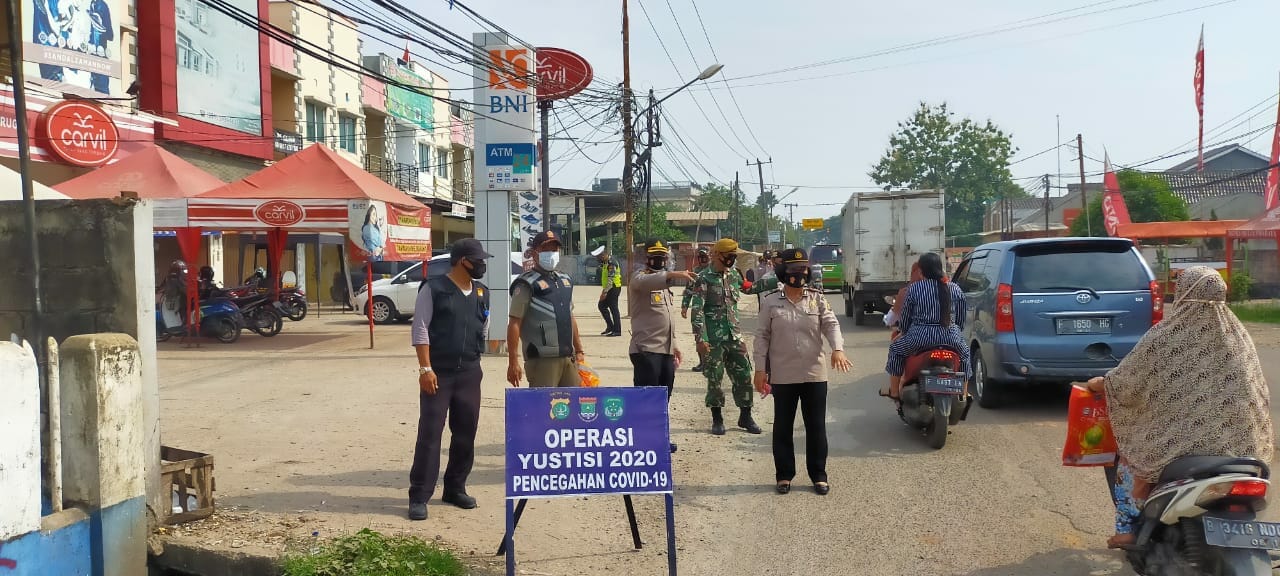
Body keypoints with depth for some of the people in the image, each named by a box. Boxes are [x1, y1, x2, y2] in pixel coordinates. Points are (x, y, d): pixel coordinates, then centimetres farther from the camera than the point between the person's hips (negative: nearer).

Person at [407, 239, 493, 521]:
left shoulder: (482, 293, 11)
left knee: (466, 432, 8)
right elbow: (420, 329, -9)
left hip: (470, 373, 6)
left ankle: (455, 488, 22)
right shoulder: (433, 289, -6)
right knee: (430, 433, -6)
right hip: (438, 372, -5)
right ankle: (419, 496, 0)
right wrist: (425, 368, -15)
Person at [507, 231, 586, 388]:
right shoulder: (527, 284, -6)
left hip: (568, 358, 7)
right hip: (542, 359, -7)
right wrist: (513, 362, -16)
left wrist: (579, 351, 21)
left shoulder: (565, 281, 16)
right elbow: (514, 324, -11)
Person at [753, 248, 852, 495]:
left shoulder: (817, 299, 4)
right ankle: (784, 475, 19)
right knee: (783, 428, 8)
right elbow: (762, 336, 3)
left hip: (814, 375, 1)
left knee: (816, 427, 7)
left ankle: (818, 475, 18)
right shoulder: (771, 302, 1)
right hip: (783, 376, -1)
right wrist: (760, 369, -2)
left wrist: (838, 349, -25)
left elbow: (831, 325, -5)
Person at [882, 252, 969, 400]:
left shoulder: (913, 289, -1)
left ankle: (894, 391, 29)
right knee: (965, 354, 34)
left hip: (921, 338, -2)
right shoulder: (955, 289, 7)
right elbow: (961, 320, 12)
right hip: (950, 338, 3)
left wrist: (904, 329, 25)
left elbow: (904, 320, 4)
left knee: (896, 349, 24)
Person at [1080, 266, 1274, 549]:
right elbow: (1257, 391, 5)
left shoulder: (1165, 336, -14)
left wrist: (1099, 383, 15)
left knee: (1130, 456, 23)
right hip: (1236, 439, 5)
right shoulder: (1238, 335, 0)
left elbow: (1125, 379, -6)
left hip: (1181, 439, -4)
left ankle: (1127, 528, 19)